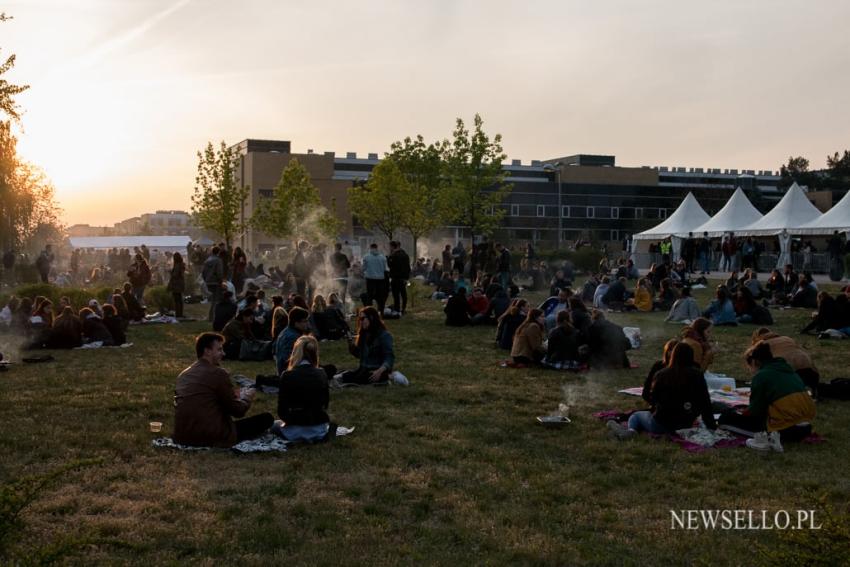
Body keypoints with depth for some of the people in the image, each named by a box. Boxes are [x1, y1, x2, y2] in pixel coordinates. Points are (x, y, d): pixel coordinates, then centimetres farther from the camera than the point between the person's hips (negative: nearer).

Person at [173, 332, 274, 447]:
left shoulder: (183, 374, 11)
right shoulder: (219, 373, -10)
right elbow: (238, 411, -5)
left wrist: (236, 396, 26)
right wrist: (247, 397, 17)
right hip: (212, 437, -8)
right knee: (267, 418, 0)